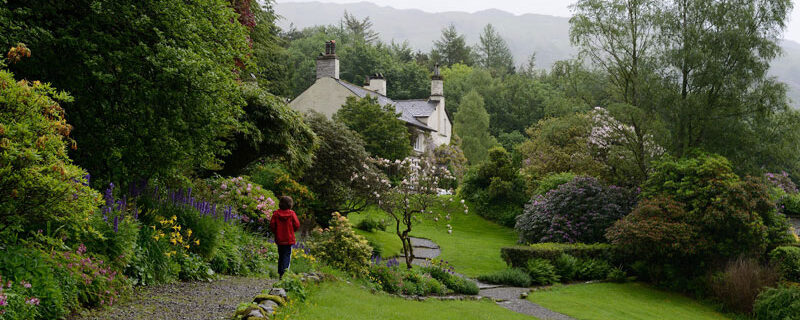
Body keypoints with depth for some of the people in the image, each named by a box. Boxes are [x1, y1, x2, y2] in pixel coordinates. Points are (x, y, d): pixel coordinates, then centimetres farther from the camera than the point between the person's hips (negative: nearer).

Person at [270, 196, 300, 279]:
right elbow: (297, 225, -8)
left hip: (279, 239, 2)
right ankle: (284, 273, -15)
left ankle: (280, 273, 18)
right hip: (289, 239, -2)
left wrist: (276, 232, 11)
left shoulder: (276, 213, -4)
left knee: (280, 256, 16)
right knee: (287, 256, 0)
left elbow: (272, 225, -6)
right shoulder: (292, 214, -8)